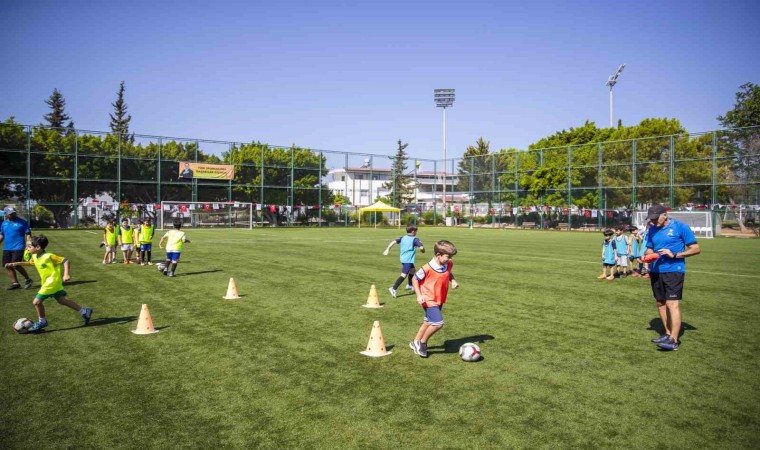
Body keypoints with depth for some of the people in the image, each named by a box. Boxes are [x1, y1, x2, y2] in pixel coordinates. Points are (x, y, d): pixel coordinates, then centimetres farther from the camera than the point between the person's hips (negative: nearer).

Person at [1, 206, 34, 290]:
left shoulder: (22, 222, -6)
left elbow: (28, 234, -6)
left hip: (18, 248, -6)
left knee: (16, 265, -13)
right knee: (8, 266, 6)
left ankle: (27, 279, 8)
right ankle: (15, 283, 17)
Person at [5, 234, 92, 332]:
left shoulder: (48, 256, -24)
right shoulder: (35, 256, 3)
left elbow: (65, 260, -23)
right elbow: (30, 263, 27)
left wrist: (66, 274, -31)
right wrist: (16, 263, 20)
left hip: (52, 282, -9)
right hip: (47, 283, 9)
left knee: (37, 301, -7)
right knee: (62, 300, 14)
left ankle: (42, 321, 15)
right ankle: (84, 311, 19)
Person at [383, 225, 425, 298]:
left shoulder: (403, 238, 10)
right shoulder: (415, 239, -8)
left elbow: (394, 241, -1)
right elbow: (421, 248, -19)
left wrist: (387, 249, -2)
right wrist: (423, 250, 4)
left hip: (403, 258, 9)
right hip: (408, 260, -9)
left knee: (412, 270, 30)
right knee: (404, 275, -13)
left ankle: (409, 285, 47)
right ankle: (393, 289, -24)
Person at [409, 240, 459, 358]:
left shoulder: (449, 265, -7)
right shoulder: (427, 268, -25)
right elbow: (415, 279, -12)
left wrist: (453, 280, -5)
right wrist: (419, 295, -19)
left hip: (440, 300, 8)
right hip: (429, 300, -8)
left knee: (429, 322, 20)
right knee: (438, 323, -17)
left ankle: (416, 342, 39)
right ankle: (422, 342, 5)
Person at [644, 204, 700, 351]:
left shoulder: (680, 227, -7)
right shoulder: (652, 230, 10)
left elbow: (696, 249, -5)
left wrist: (674, 255, -17)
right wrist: (647, 255, -6)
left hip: (673, 271, -6)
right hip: (655, 271, 6)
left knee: (672, 304, -12)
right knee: (660, 303, 11)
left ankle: (674, 340, -11)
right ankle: (668, 333, 23)